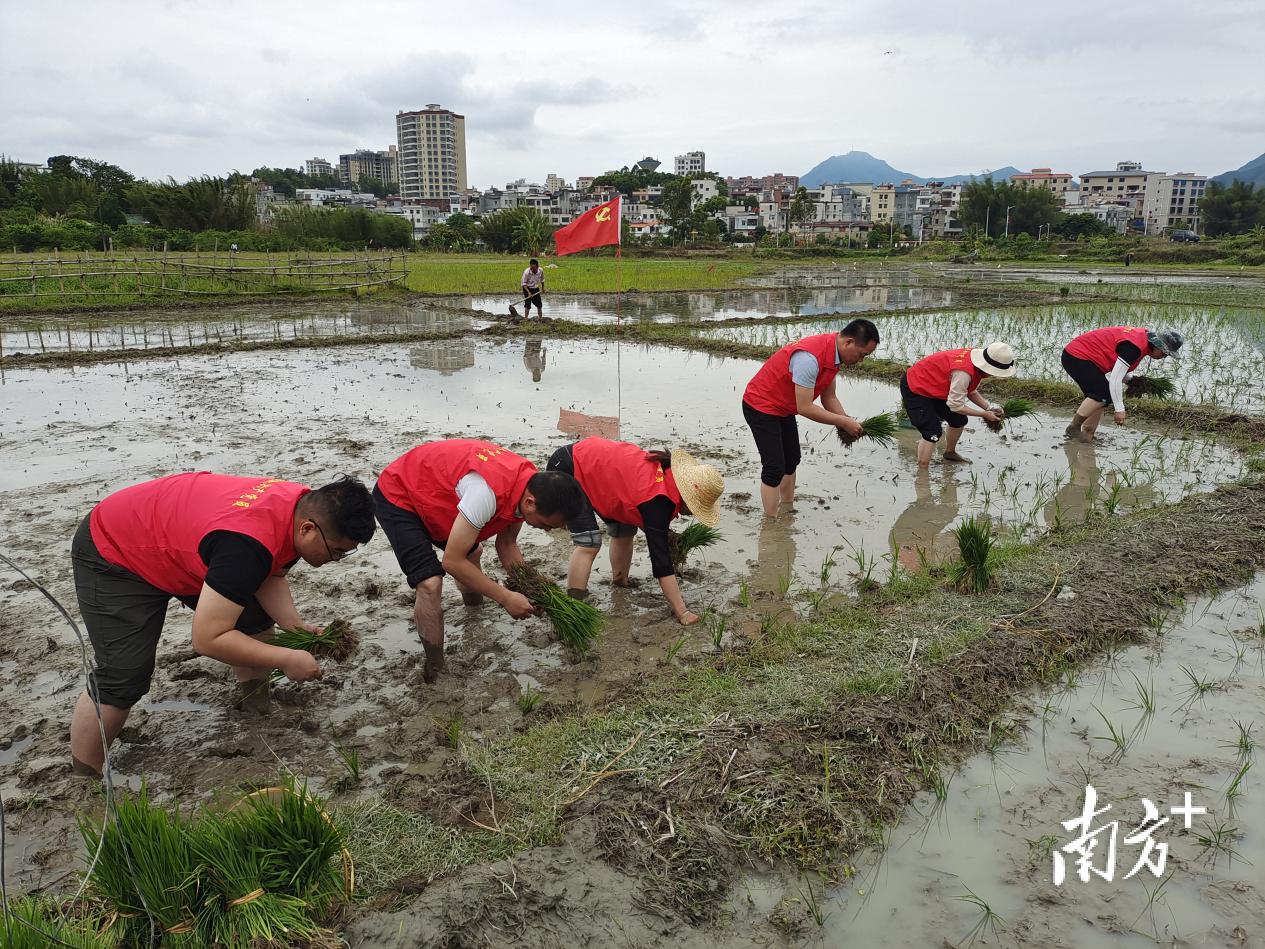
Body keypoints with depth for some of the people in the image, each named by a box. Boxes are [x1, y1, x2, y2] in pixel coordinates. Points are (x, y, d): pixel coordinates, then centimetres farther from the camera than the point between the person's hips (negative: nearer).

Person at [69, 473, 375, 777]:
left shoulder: (304, 507, -15)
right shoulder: (248, 543, -42)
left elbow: (270, 577, -2)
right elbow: (207, 638, -37)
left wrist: (296, 626, -16)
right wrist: (286, 659, -30)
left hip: (178, 539, 8)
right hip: (112, 557, -8)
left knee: (256, 616, 5)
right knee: (123, 679, -14)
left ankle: (258, 705, 22)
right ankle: (83, 779, 3)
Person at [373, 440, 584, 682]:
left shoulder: (529, 485, -13)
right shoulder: (488, 491, -41)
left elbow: (507, 544, 2)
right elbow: (452, 561, -34)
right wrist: (505, 598, -26)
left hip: (428, 488, 9)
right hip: (396, 497, -9)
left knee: (472, 551, 26)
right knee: (430, 582, -22)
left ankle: (474, 604, 56)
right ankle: (434, 669, -3)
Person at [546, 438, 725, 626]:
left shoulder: (665, 469, -6)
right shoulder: (657, 501, -30)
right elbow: (661, 564, -28)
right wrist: (682, 613, -26)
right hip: (567, 469, -9)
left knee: (624, 530, 10)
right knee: (589, 542, -18)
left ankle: (621, 583, 26)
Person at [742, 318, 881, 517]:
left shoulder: (833, 352, -3)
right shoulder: (809, 357, -34)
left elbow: (828, 397, 5)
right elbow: (804, 408, -31)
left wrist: (847, 422, -10)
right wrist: (843, 422, -24)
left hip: (783, 408, 10)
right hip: (761, 407, -10)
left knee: (791, 461, 19)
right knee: (775, 468, -14)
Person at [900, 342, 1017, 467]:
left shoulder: (978, 363, -7)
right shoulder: (963, 372, -35)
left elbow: (971, 392, 7)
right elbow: (956, 405, -26)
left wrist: (989, 408, -6)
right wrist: (984, 414, -18)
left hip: (933, 388, 10)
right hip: (914, 390, -10)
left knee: (959, 420, 15)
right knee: (933, 432, -18)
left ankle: (950, 453, 37)